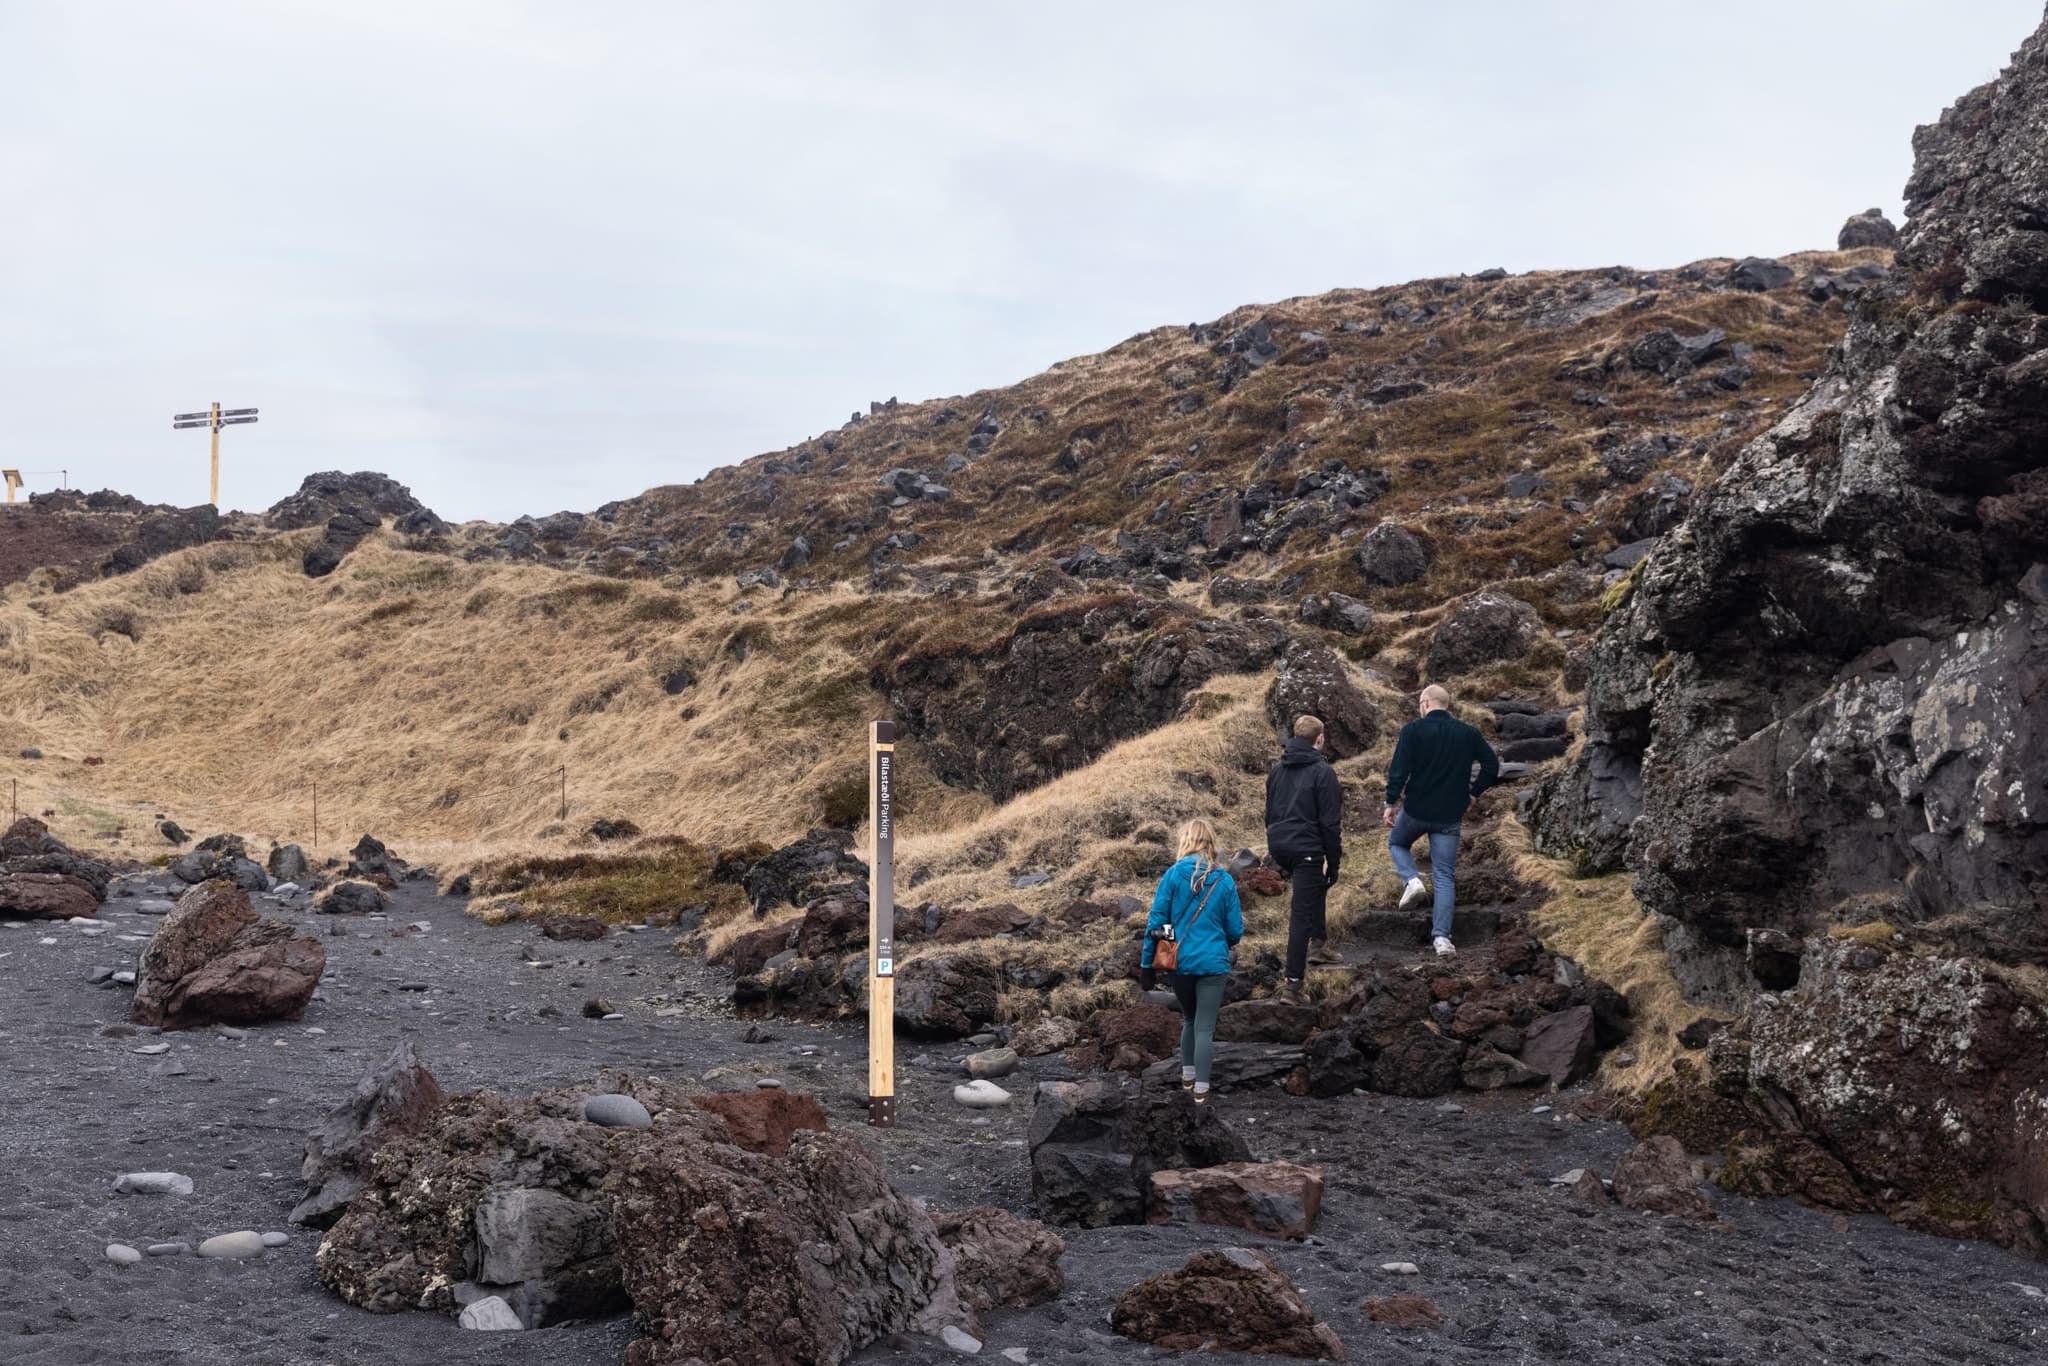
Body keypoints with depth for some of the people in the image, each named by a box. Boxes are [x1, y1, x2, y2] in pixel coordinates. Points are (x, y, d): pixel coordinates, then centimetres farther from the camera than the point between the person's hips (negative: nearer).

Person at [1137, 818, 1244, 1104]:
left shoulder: (1173, 875, -6)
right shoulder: (1224, 881, -3)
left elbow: (1156, 922, -6)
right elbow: (1235, 930, 0)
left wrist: (1146, 963, 3)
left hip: (1179, 962, 1)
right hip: (1213, 963, -1)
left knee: (1189, 1019, 22)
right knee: (1205, 1027, 3)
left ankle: (1188, 1076, 31)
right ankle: (1201, 1090, 2)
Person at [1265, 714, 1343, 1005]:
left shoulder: (1278, 769, 11)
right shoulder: (1323, 772, -9)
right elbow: (1329, 822, -10)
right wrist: (1334, 862, -3)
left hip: (1279, 846, 7)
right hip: (1307, 848, -7)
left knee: (1314, 886, 31)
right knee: (1301, 916, -4)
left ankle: (1318, 941, 26)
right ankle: (1293, 984, -6)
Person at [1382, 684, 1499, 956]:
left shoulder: (1413, 730, -7)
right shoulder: (1468, 733, 4)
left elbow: (1399, 770, -14)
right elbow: (1492, 765, 2)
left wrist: (1391, 803, -7)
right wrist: (1473, 793, 10)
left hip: (1416, 809, -2)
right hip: (1450, 816, 2)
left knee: (1396, 842, 28)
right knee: (1445, 877, 6)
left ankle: (1412, 880, 1)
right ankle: (1442, 936, -5)